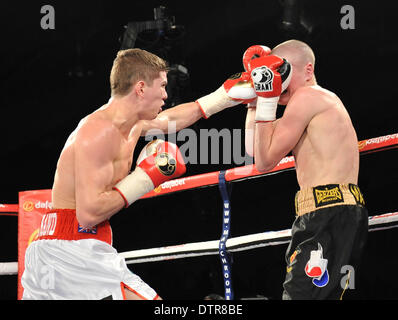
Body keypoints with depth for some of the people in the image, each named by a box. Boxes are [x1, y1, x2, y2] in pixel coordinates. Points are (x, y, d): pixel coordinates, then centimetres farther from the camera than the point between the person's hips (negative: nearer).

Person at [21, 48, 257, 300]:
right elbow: (89, 213, -23)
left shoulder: (132, 126, 15)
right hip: (74, 253, -10)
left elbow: (169, 119, 39)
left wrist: (225, 95, 43)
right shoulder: (100, 131, -16)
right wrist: (144, 179, -13)